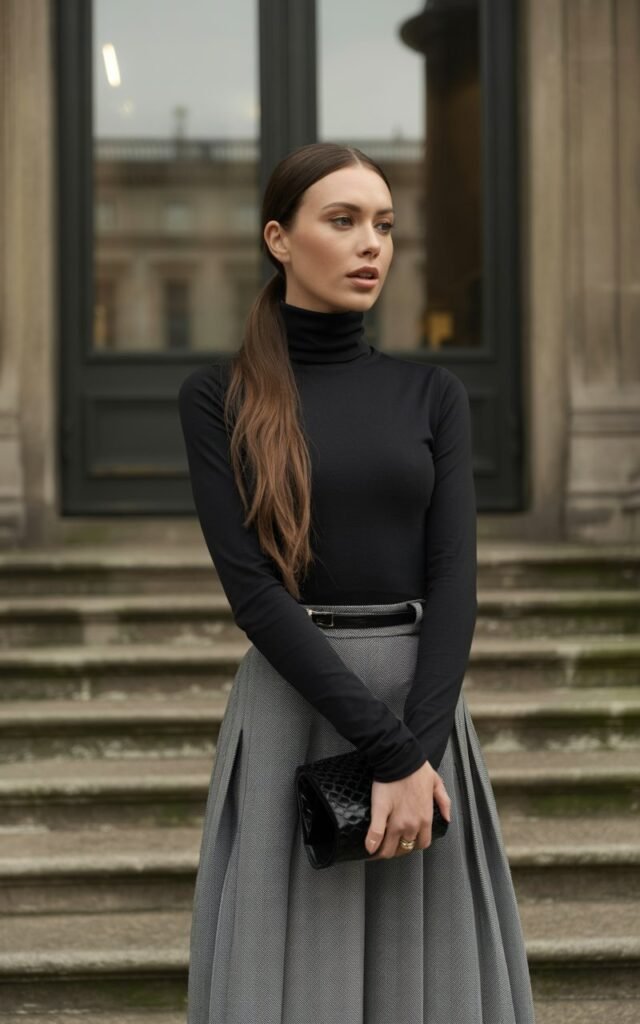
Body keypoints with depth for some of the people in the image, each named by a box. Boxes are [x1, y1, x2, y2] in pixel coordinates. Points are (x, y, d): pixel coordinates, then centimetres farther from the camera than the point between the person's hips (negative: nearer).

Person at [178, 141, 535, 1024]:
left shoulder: (434, 393, 6)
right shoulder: (216, 397, -1)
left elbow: (454, 579, -3)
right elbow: (251, 586, -11)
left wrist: (418, 755, -17)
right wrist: (390, 748, -18)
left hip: (426, 710, 2)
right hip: (291, 719, -2)